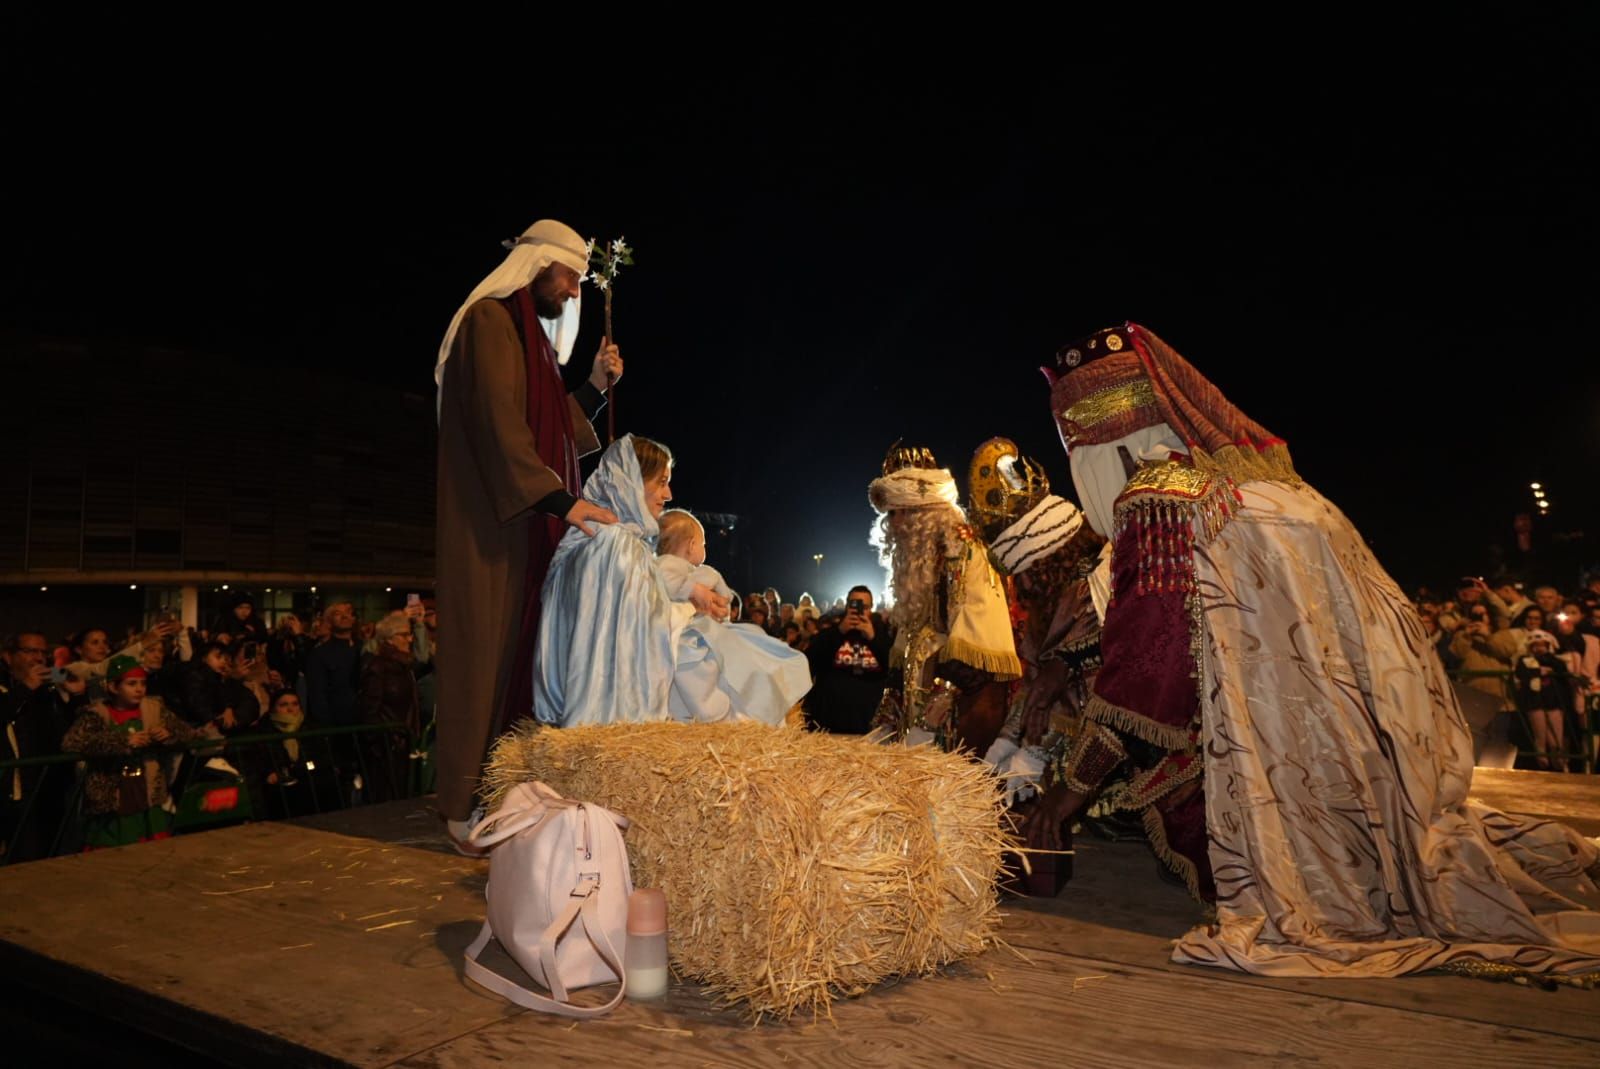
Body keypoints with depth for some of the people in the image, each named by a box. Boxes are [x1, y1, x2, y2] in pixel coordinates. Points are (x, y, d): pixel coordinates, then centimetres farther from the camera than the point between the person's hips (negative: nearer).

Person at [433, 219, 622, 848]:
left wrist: (596, 385, 10)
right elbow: (499, 424, -18)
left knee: (524, 650, 5)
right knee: (488, 649, -9)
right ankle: (467, 807, -4)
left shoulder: (535, 337, 24)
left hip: (531, 523, 9)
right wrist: (562, 499, -25)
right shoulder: (491, 321, -5)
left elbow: (560, 433, 23)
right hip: (492, 524, -9)